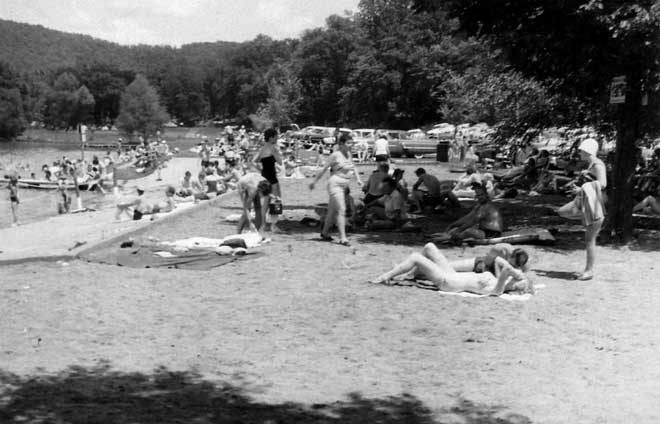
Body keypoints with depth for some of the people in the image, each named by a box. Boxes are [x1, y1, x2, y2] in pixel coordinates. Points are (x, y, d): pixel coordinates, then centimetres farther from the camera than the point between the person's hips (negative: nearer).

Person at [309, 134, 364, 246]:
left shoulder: (348, 154, 11)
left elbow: (353, 167, 22)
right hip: (335, 184, -8)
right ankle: (342, 238, -15)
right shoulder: (335, 155, -11)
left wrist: (358, 179, 9)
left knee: (333, 210, 15)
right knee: (341, 210, -14)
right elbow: (324, 169, -8)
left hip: (343, 186, 8)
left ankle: (324, 232, 29)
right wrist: (314, 182, -4)